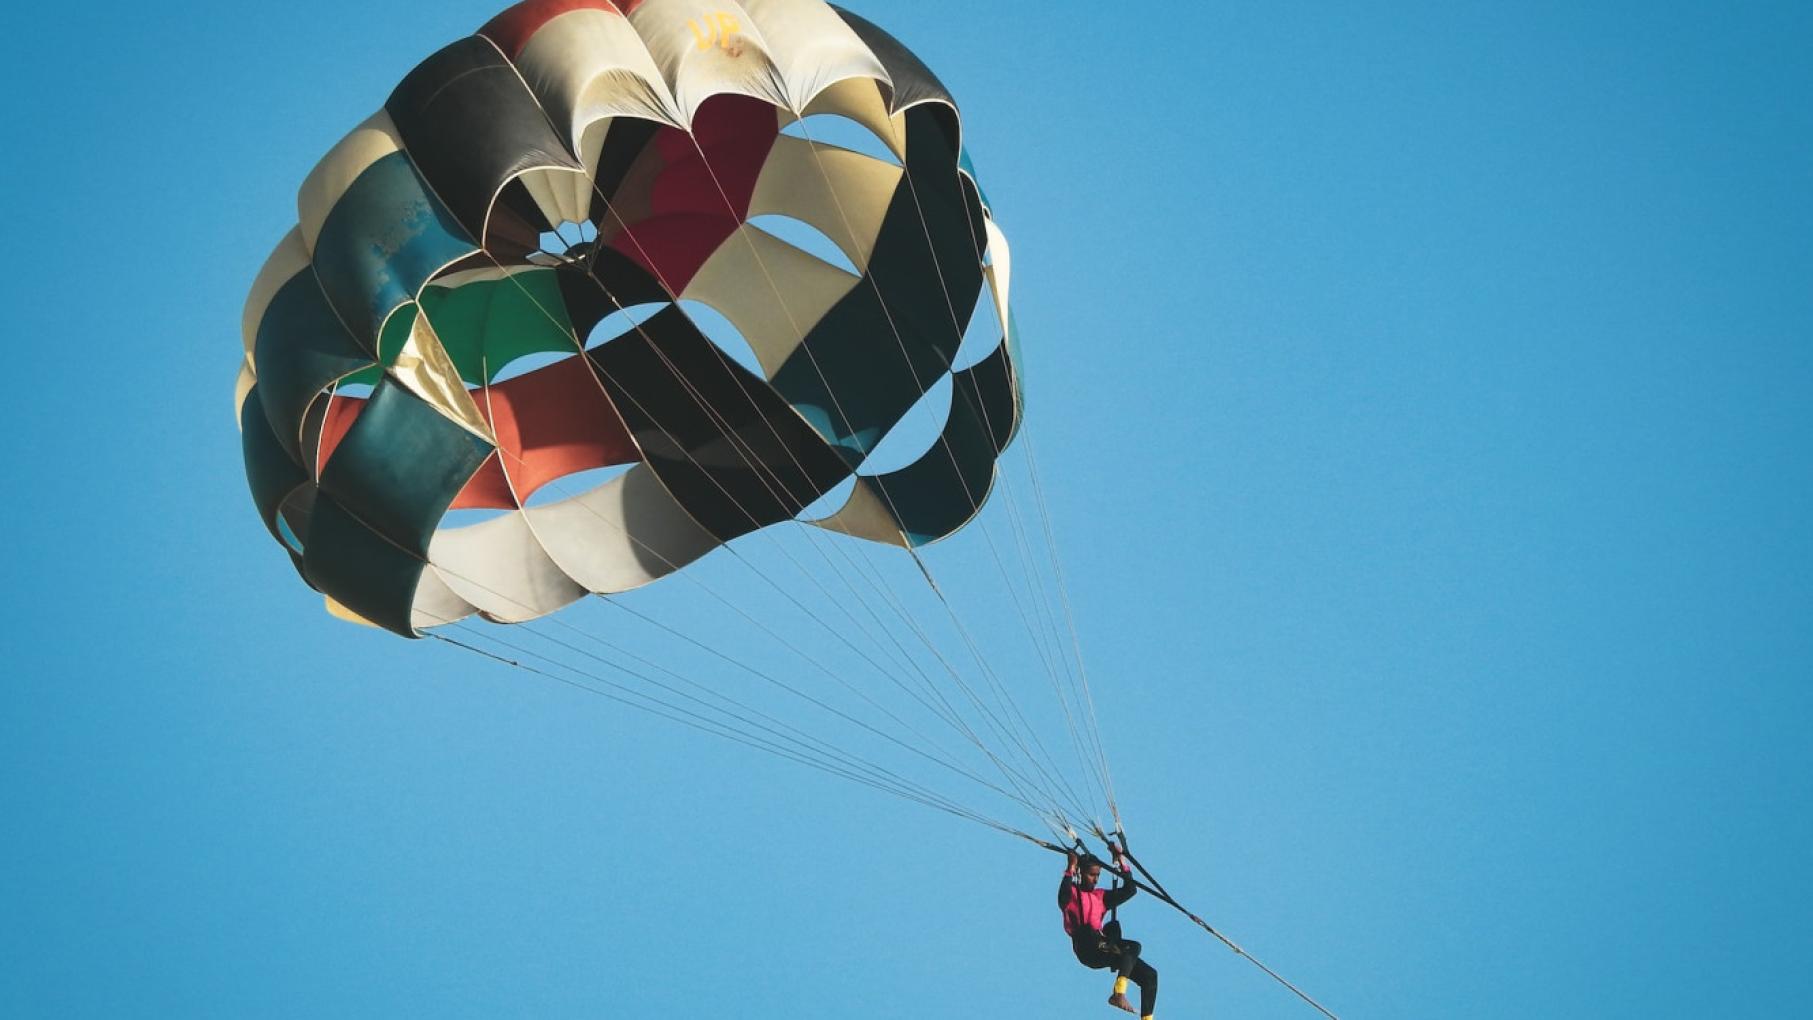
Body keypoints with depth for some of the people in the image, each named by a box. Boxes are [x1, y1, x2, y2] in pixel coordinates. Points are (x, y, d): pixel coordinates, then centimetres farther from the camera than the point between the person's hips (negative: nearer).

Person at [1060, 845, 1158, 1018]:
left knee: (1150, 975, -2)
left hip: (1104, 954, 7)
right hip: (1086, 949, -7)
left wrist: (1120, 861, 16)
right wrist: (1070, 868, -21)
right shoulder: (1072, 893, 6)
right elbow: (1063, 897, -19)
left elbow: (1130, 890, 21)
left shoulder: (1101, 896, 24)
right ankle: (1119, 993, -35)